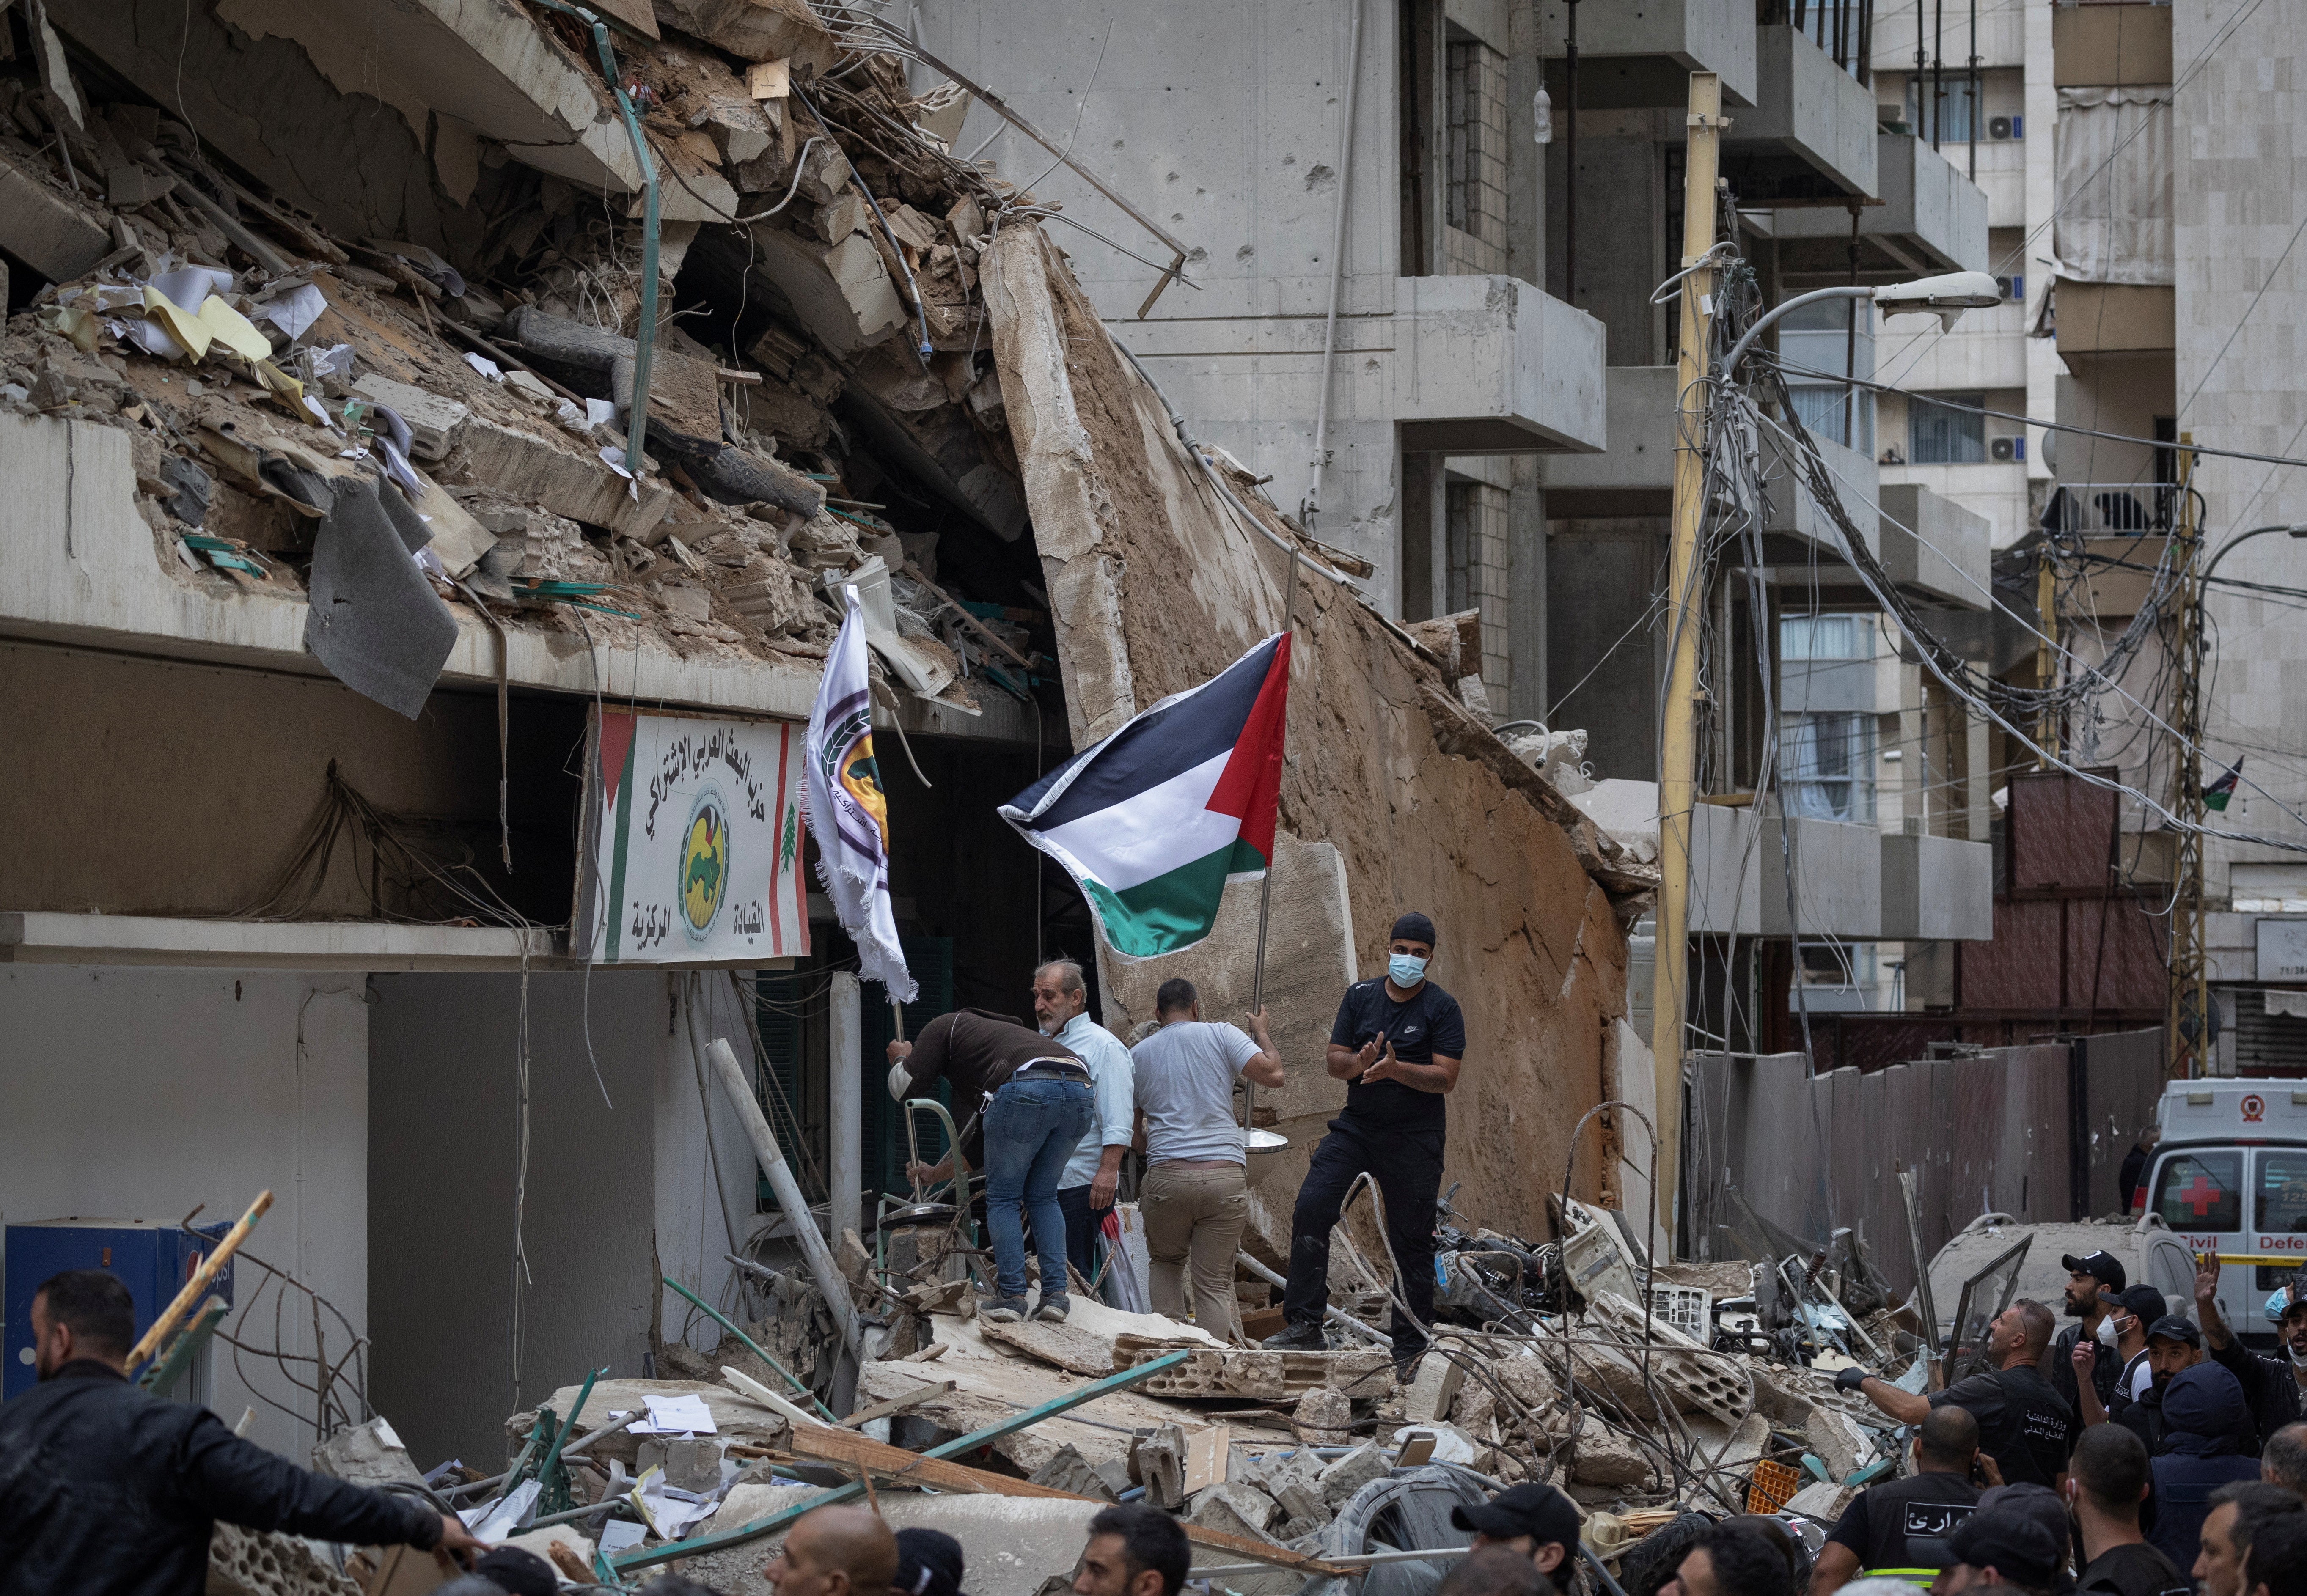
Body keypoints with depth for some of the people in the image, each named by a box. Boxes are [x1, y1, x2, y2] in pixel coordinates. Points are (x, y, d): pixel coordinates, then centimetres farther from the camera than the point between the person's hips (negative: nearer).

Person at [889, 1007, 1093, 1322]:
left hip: (1028, 1088, -7)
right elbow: (979, 1144, 49)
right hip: (1081, 1090, 7)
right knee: (1042, 1197, 20)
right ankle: (1056, 1295, 11)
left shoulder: (944, 1027, 26)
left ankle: (1011, 1297, 4)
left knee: (1003, 1198, 8)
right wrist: (934, 1174, 64)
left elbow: (906, 1087, 13)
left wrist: (900, 1058, 36)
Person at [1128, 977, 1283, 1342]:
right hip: (1226, 1176, -1)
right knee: (1215, 1283, 4)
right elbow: (1273, 1074, -2)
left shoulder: (1138, 1054, 15)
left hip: (1167, 1176, 1)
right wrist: (1262, 1032, 17)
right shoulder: (1220, 1035, 6)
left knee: (1165, 1262, 24)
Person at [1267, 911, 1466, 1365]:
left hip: (1414, 1138, -3)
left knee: (1411, 1241, 2)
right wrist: (1359, 1063, -17)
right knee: (1311, 1208, -16)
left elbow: (1445, 1079, -11)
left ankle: (1410, 1348, 12)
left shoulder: (1442, 1009, -4)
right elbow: (1335, 1063, 6)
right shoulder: (1361, 996, 7)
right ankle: (1305, 1327, -14)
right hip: (1356, 1126, 3)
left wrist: (1396, 1069, -26)